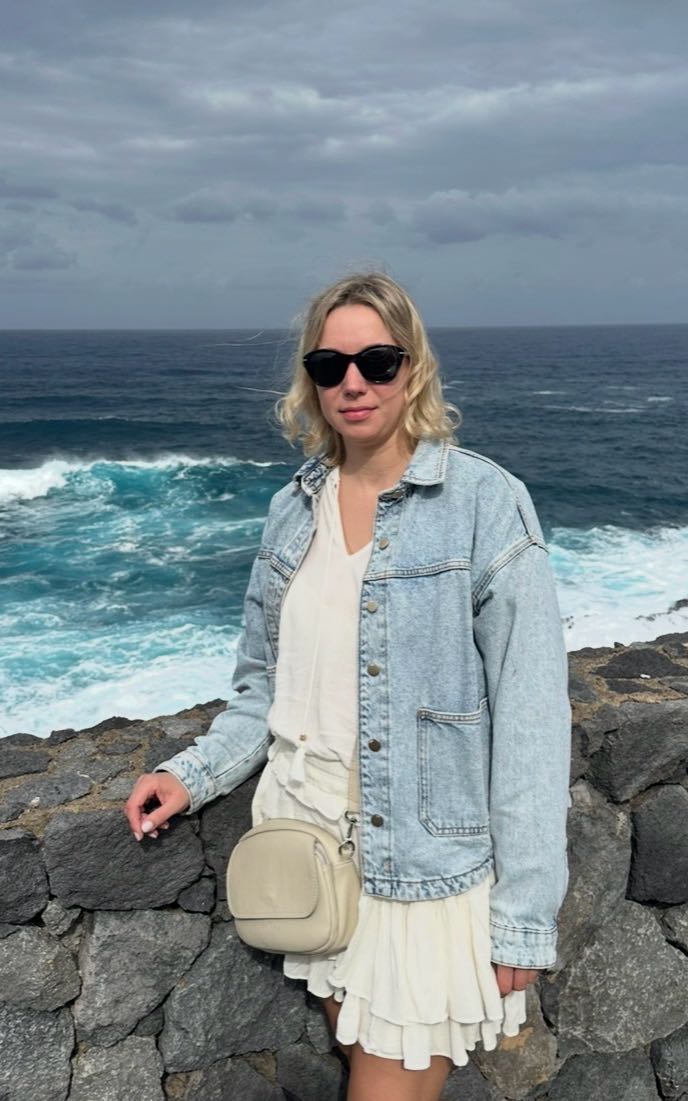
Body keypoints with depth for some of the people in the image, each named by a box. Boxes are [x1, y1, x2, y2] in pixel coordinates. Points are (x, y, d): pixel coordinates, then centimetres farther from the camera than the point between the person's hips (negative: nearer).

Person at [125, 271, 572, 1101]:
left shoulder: (485, 504, -14)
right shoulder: (292, 511, 3)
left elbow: (530, 716, -14)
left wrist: (524, 915, -14)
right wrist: (194, 774, -5)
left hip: (423, 863, -5)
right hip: (306, 845, 5)